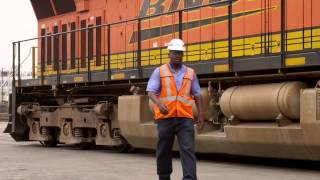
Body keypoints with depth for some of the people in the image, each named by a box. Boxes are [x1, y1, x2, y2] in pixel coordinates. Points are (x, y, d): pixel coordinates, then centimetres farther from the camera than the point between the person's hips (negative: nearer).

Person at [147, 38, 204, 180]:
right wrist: (159, 104, -26)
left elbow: (197, 95, 14)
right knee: (164, 151, 8)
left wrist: (201, 115, 5)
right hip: (165, 117, -1)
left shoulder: (190, 73, 12)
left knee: (188, 149, -11)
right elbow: (151, 92, -6)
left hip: (185, 118, 1)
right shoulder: (159, 72, 4)